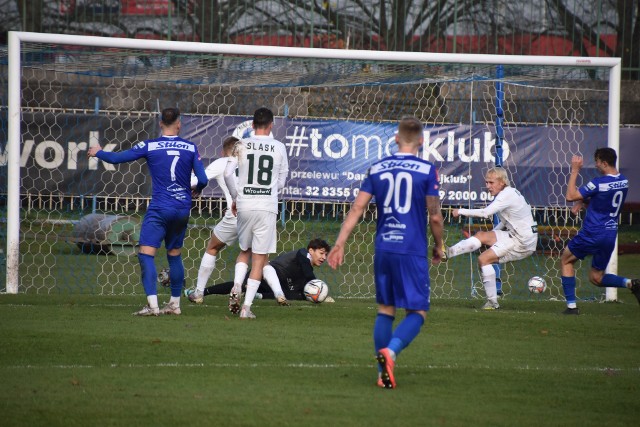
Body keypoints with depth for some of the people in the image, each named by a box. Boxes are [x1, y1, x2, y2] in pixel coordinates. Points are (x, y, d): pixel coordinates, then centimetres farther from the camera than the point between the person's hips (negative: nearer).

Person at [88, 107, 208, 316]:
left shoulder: (149, 146, -5)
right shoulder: (190, 148, 1)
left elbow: (116, 158, 0)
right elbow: (203, 180, 0)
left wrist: (98, 152, 21)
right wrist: (196, 190, 25)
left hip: (160, 209, -4)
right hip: (183, 209, 4)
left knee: (146, 253, -7)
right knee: (175, 255, 18)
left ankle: (152, 304, -22)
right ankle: (175, 303, 23)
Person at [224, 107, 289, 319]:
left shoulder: (241, 145, 1)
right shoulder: (279, 148, 1)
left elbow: (228, 173, -4)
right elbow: (281, 181, 8)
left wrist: (235, 196, 12)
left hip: (244, 206, 2)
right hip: (267, 207, -2)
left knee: (245, 251, 23)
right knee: (260, 258, 3)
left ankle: (236, 287, 0)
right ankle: (247, 307, -4)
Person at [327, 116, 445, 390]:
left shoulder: (377, 169, 7)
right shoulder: (427, 171, -5)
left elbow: (357, 208, 4)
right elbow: (435, 216, -4)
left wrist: (340, 243, 6)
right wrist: (438, 246, 11)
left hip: (383, 249, 4)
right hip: (412, 251, -4)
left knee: (385, 310, 14)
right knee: (417, 311, 1)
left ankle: (383, 373, 10)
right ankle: (390, 351, -25)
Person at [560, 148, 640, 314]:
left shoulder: (599, 183, -18)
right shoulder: (624, 181, 6)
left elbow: (571, 196, -13)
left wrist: (575, 171, -7)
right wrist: (584, 201, 8)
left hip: (592, 234, -7)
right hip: (611, 234, 7)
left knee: (566, 260, 16)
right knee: (596, 278, 17)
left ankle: (571, 305, 8)